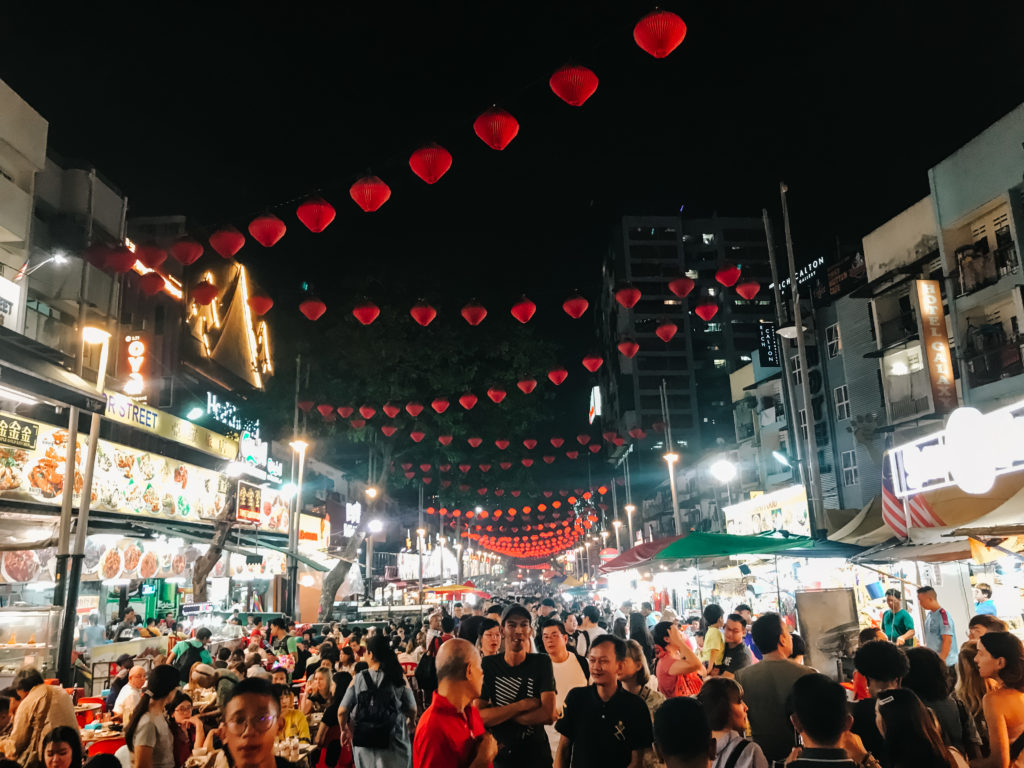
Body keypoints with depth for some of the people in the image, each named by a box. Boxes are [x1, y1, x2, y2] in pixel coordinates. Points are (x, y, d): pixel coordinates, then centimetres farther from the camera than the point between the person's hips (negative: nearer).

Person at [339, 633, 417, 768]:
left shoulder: (359, 678, -7)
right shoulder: (399, 677, -7)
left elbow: (342, 712, -5)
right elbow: (412, 711, -4)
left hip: (364, 743, 1)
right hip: (394, 743, 0)